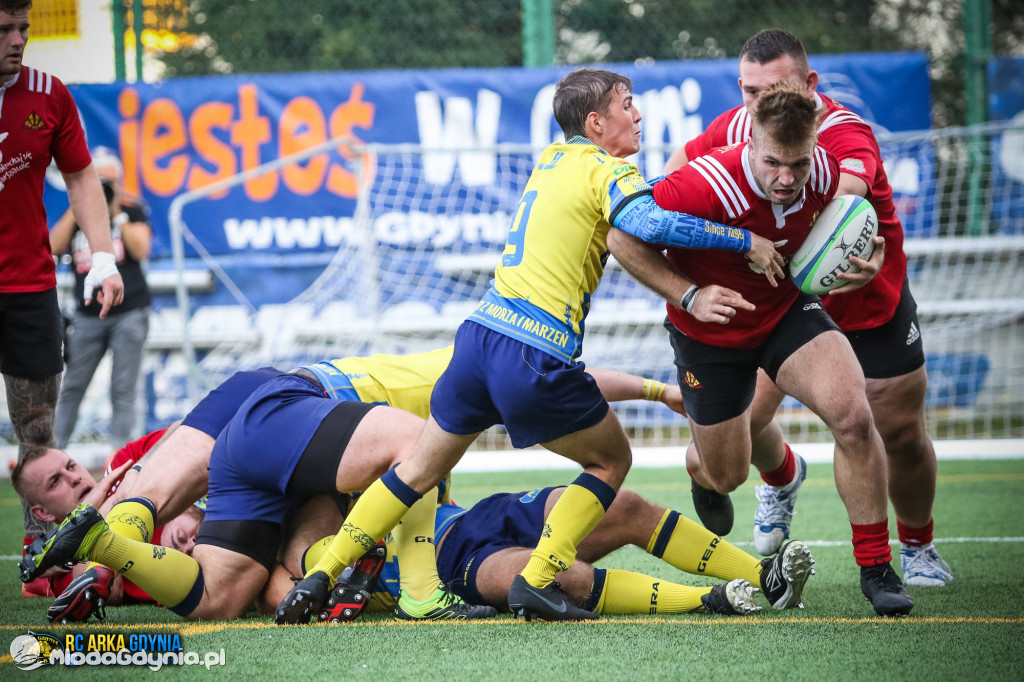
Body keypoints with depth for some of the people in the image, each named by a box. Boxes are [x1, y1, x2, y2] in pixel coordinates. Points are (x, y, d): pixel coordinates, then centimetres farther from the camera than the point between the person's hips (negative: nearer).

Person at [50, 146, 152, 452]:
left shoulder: (132, 211, 6)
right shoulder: (76, 215, 12)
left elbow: (140, 250, -9)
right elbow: (53, 247, -4)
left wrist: (117, 214, -12)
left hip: (129, 314, -2)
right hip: (88, 317, 2)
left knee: (123, 390, -5)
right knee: (71, 388, 1)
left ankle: (118, 454, -4)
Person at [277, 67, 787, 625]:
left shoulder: (550, 160, 20)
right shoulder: (605, 170, -3)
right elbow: (650, 224, -22)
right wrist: (745, 240, -16)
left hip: (480, 332, 7)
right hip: (537, 358, -7)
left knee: (418, 472, 18)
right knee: (612, 460, 14)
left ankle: (320, 575, 13)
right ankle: (536, 581, 4)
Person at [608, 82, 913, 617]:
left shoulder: (826, 173, -20)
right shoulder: (708, 185, -35)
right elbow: (625, 239, -24)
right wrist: (689, 296, -31)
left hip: (787, 310, 2)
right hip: (709, 332, -2)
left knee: (852, 413, -24)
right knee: (726, 476, 12)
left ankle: (876, 569, -10)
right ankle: (698, 467, 55)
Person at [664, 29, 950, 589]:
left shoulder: (842, 133, -32)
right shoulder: (736, 129, -15)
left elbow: (848, 187, -55)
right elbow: (681, 162, 5)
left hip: (869, 305, -3)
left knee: (901, 433, 0)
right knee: (742, 420, -6)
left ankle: (918, 547, 30)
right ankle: (782, 477, 33)